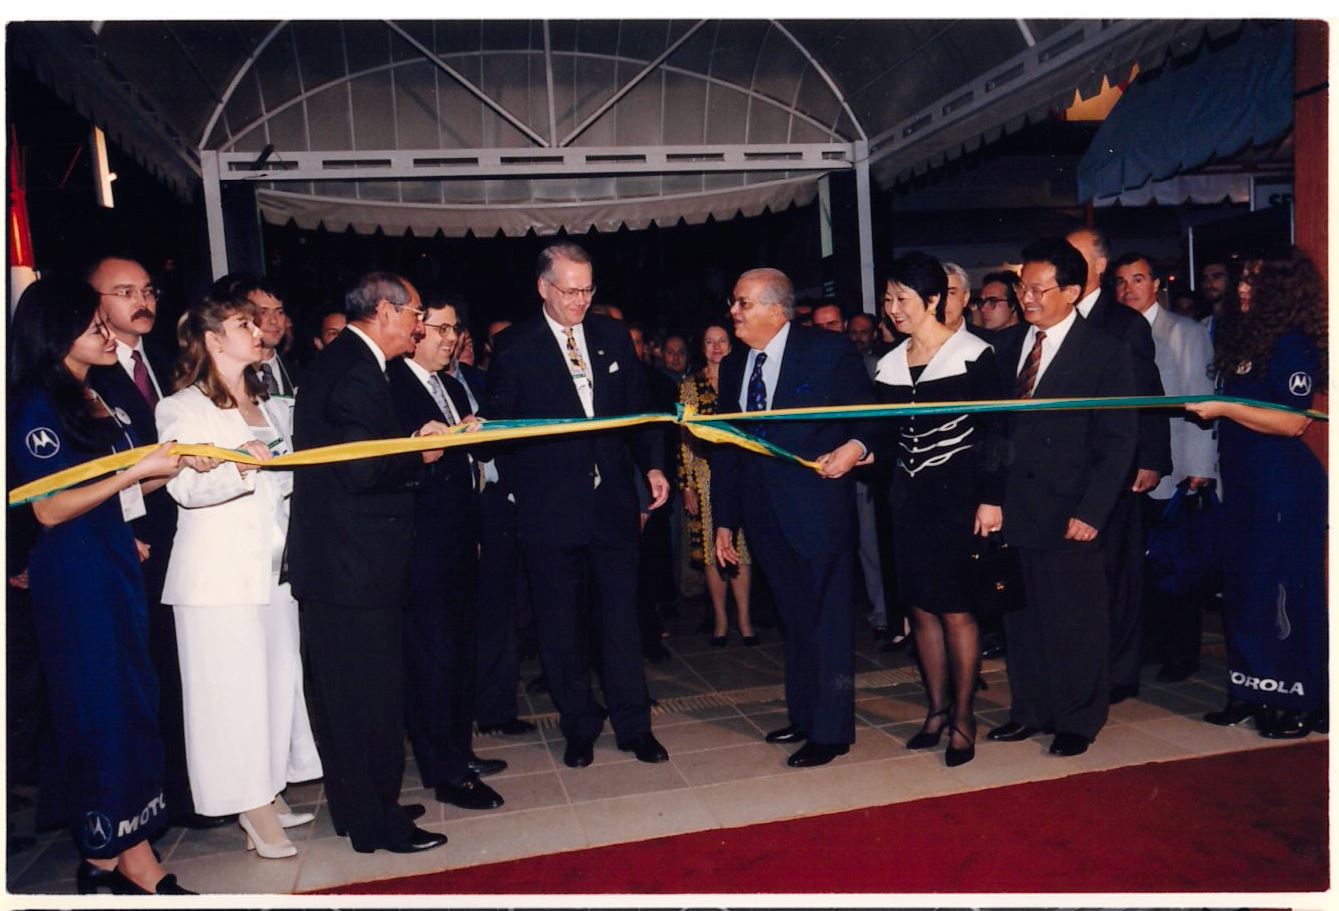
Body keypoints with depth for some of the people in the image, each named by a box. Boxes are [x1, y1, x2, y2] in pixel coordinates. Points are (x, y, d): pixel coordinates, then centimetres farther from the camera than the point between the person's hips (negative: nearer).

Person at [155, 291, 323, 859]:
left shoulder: (270, 405, 18)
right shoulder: (182, 408, -4)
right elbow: (185, 488, -17)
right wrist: (240, 464, -30)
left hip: (273, 561, 7)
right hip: (218, 568, -6)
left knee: (279, 676, 8)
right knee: (232, 684, -2)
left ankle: (268, 793, 20)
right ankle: (253, 807, 7)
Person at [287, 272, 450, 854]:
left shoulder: (335, 363, 15)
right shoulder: (358, 373, -18)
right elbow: (360, 471, -24)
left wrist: (412, 439, 8)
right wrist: (419, 456, -9)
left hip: (330, 560, 11)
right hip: (357, 565, -11)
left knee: (341, 692, 18)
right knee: (372, 695, 1)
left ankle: (356, 807, 32)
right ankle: (377, 824, 14)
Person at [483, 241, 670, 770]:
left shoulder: (612, 336, 8)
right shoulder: (514, 347, -2)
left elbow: (638, 407, 12)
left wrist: (653, 465, 1)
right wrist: (521, 486, -9)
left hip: (612, 501, 2)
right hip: (550, 508, -2)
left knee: (621, 618, 7)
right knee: (562, 627, 9)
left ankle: (634, 726, 20)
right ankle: (579, 729, 25)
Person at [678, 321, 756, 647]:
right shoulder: (689, 385, 4)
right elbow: (685, 439, 2)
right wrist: (686, 486, -3)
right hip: (705, 478, 0)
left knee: (741, 547, 1)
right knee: (711, 550, 3)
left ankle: (744, 619, 12)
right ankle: (720, 620, 14)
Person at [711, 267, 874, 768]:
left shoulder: (829, 350, -5)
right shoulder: (733, 366, 11)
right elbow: (726, 447, 13)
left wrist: (856, 447, -24)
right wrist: (724, 520, 12)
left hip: (818, 507, -5)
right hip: (765, 515, 6)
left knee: (827, 620, 3)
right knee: (794, 619, 17)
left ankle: (831, 731, 14)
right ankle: (804, 714, 31)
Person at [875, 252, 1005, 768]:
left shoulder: (972, 353, -6)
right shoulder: (889, 364, 9)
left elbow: (993, 430, -7)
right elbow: (888, 436, 12)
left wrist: (991, 498, -11)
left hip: (957, 494, -5)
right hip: (910, 496, 5)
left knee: (956, 609, -2)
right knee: (922, 608, 9)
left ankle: (963, 717, 13)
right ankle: (937, 709, 23)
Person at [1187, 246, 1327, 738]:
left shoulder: (1291, 345, -13)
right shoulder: (1249, 337, 13)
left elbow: (1293, 420, -20)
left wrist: (1223, 408, -20)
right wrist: (1213, 412, 8)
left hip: (1283, 486, -9)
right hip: (1244, 484, 9)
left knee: (1282, 589, -1)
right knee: (1242, 586, 13)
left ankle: (1300, 703, 12)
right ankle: (1253, 693, 24)